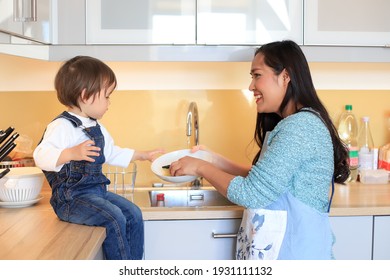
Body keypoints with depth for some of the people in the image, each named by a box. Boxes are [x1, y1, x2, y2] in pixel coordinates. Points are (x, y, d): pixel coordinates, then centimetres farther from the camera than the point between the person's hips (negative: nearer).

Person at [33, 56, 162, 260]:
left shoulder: (96, 128, 15)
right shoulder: (62, 126, -16)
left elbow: (112, 153, 29)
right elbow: (41, 155, -28)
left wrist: (143, 155, 31)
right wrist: (72, 153, -42)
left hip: (97, 190, 9)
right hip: (71, 197, -9)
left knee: (134, 214, -1)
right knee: (114, 218, -23)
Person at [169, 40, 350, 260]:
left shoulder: (300, 127, -20)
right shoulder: (291, 125, 12)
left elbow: (251, 193, -21)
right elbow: (261, 179, 11)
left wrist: (201, 167, -9)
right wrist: (215, 160, 6)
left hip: (294, 252, -9)